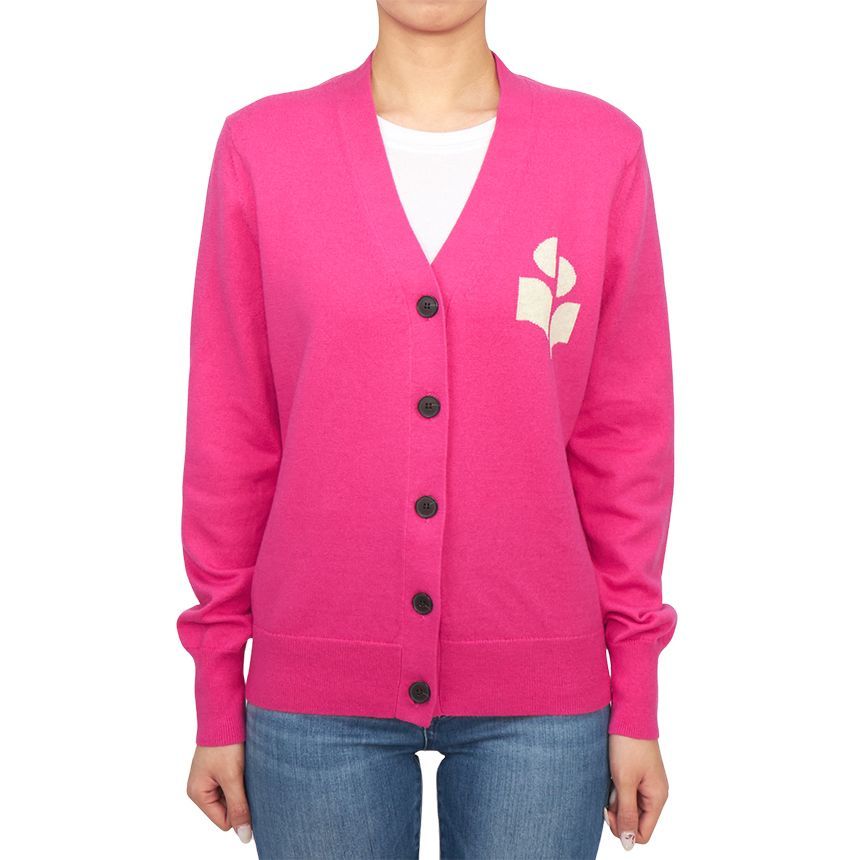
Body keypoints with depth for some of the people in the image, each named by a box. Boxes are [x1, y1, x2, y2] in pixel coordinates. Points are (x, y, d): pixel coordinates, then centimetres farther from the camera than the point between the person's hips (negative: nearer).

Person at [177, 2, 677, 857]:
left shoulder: (603, 147, -1)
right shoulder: (260, 145, -1)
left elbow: (626, 435, 1)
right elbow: (229, 436, 2)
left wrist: (636, 705, 3)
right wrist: (217, 703, 5)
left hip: (539, 690, 1)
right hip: (314, 691, 0)